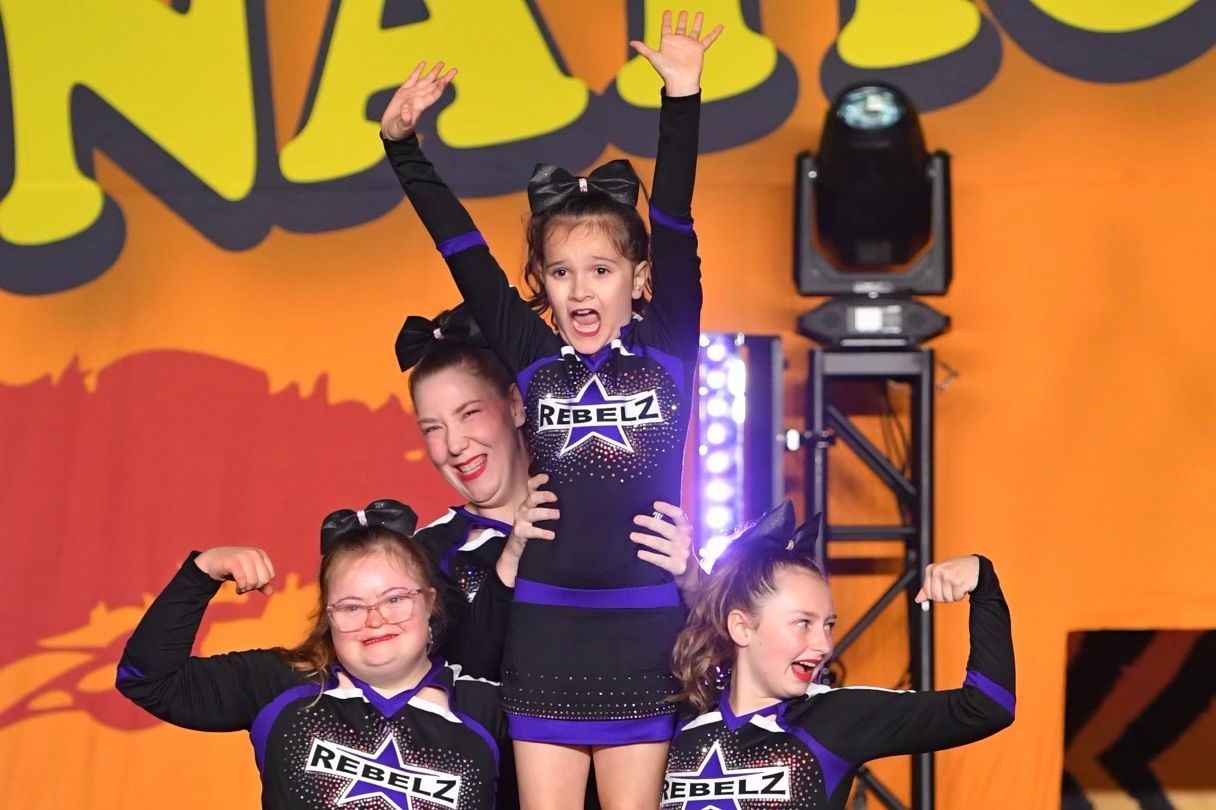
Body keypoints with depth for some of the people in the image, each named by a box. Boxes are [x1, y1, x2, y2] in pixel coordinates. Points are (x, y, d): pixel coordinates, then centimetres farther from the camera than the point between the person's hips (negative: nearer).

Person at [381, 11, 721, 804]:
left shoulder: (667, 352, 1)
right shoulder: (530, 358, 4)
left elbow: (675, 226, -6)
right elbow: (461, 247, 1)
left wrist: (682, 97, -12)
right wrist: (403, 142, -3)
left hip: (645, 627, -1)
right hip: (545, 626, 1)